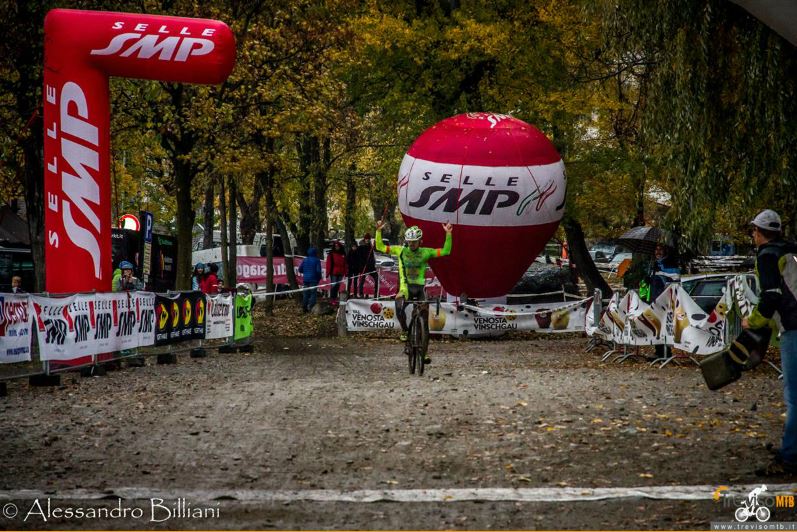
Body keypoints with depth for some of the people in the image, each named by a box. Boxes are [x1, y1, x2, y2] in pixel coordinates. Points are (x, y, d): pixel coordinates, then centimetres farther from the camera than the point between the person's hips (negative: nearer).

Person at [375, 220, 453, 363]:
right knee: (399, 308, -31)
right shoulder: (400, 250, 3)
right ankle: (404, 330, -3)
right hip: (405, 287, 0)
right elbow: (380, 247, 4)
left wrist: (448, 234, -15)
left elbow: (446, 251, -4)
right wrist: (378, 231, -8)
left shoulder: (425, 252, 1)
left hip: (419, 288, 0)